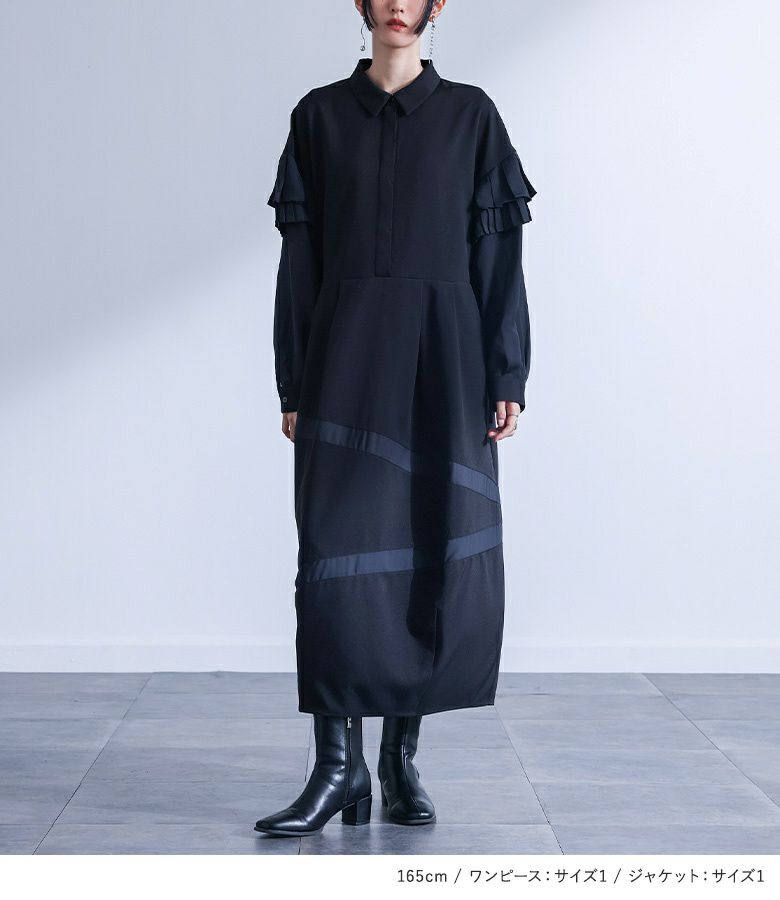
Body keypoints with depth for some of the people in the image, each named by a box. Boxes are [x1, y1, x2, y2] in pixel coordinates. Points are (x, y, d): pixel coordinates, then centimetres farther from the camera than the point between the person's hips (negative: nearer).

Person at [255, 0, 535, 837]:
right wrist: (292, 386, 3)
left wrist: (506, 379, -3)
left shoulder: (470, 115, 8)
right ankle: (339, 764, -3)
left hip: (444, 358, 0)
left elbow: (497, 254, 4)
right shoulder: (321, 116, 9)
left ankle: (402, 756, 12)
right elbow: (298, 257, 7)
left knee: (437, 556, 0)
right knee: (338, 551, -7)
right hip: (347, 358, 0)